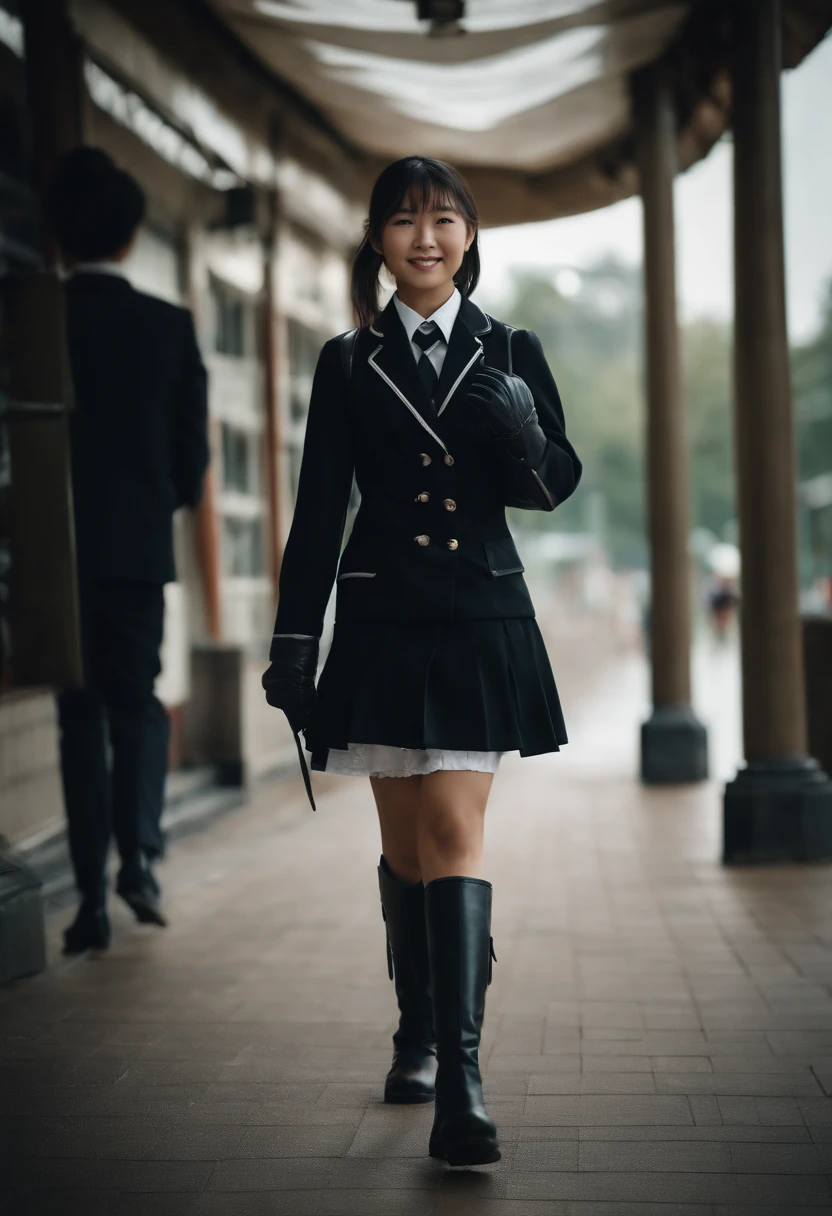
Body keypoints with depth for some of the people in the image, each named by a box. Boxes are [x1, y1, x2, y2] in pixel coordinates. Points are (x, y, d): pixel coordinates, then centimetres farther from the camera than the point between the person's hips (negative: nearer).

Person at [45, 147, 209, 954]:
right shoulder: (171, 328, -2)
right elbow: (192, 455, 1)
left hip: (56, 552, -1)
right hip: (139, 547, 1)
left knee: (81, 718, 6)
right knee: (137, 704, 16)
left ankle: (92, 899, 4)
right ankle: (138, 851, -4)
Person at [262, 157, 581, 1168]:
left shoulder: (510, 354, 7)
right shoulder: (348, 364, 7)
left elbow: (555, 486, 4)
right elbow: (318, 513, 6)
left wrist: (516, 425, -18)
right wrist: (293, 642, 2)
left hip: (481, 622, -1)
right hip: (384, 621, 1)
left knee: (454, 829, -11)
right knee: (406, 843, 8)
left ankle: (459, 1078, -15)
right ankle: (418, 1037, 26)